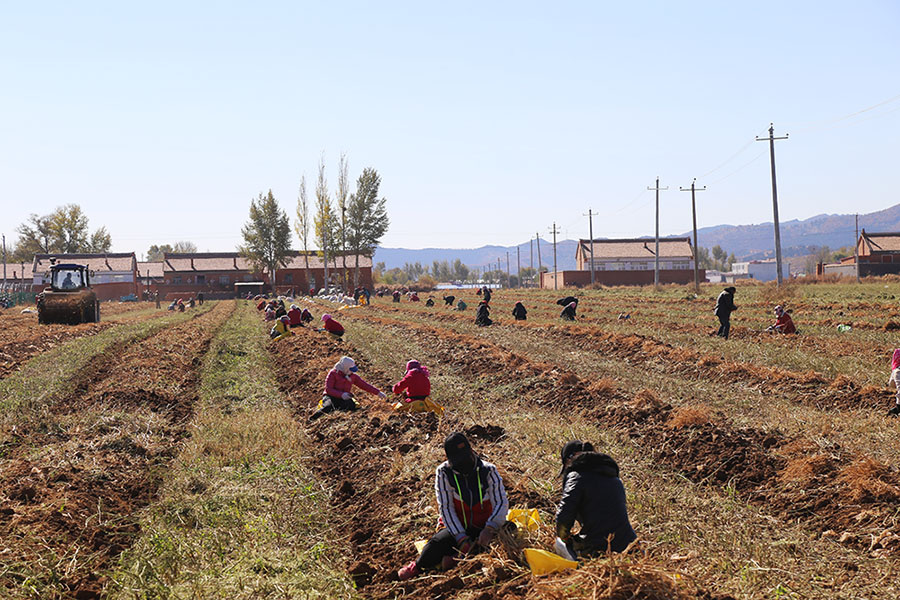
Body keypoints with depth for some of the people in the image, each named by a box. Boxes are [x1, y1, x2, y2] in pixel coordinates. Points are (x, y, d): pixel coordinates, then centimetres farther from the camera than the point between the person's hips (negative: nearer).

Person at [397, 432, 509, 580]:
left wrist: (489, 529, -33)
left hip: (483, 528, 1)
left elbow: (501, 503, -14)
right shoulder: (443, 473, -10)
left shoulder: (488, 471, -10)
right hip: (456, 527, -1)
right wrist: (461, 538, -24)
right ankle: (417, 567, -2)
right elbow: (446, 508, -11)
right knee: (438, 542, -32)